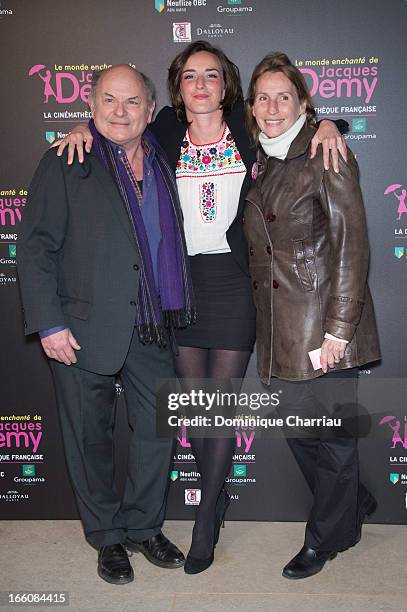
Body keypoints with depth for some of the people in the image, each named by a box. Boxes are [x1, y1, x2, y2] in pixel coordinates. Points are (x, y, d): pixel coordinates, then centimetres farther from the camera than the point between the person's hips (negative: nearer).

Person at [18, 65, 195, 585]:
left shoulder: (163, 162, 12)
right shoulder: (65, 164, -1)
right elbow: (36, 247, -6)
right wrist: (49, 324, -13)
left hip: (151, 327, 4)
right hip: (83, 328, -4)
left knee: (158, 428, 10)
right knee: (90, 435, 9)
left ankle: (144, 527, 33)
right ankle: (108, 536, 30)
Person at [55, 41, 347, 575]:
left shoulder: (246, 131, 2)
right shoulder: (164, 136, 5)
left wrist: (325, 125, -5)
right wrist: (86, 128, 1)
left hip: (234, 281, -2)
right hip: (181, 281, 2)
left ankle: (205, 524, 19)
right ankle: (218, 496, 34)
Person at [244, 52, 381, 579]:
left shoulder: (326, 157, -6)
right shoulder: (257, 165, 14)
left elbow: (351, 244, -11)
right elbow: (258, 250, 16)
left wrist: (338, 328, -16)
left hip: (322, 320, -6)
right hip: (280, 325, 7)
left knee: (329, 429, 5)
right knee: (296, 424, 13)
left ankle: (328, 536, 26)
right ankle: (354, 502, 38)